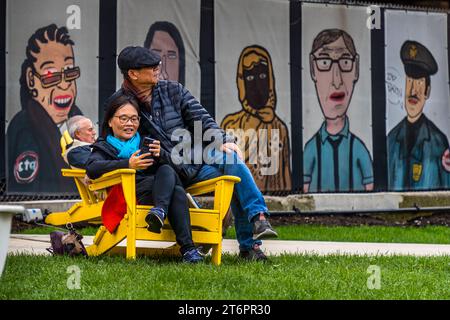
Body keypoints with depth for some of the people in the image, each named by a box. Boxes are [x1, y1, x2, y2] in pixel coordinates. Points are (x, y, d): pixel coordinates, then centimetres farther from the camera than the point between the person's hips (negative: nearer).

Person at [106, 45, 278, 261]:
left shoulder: (172, 90, 10)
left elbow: (201, 119, 5)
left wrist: (223, 140, -10)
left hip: (197, 154, 3)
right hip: (172, 172, -2)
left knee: (232, 158, -28)